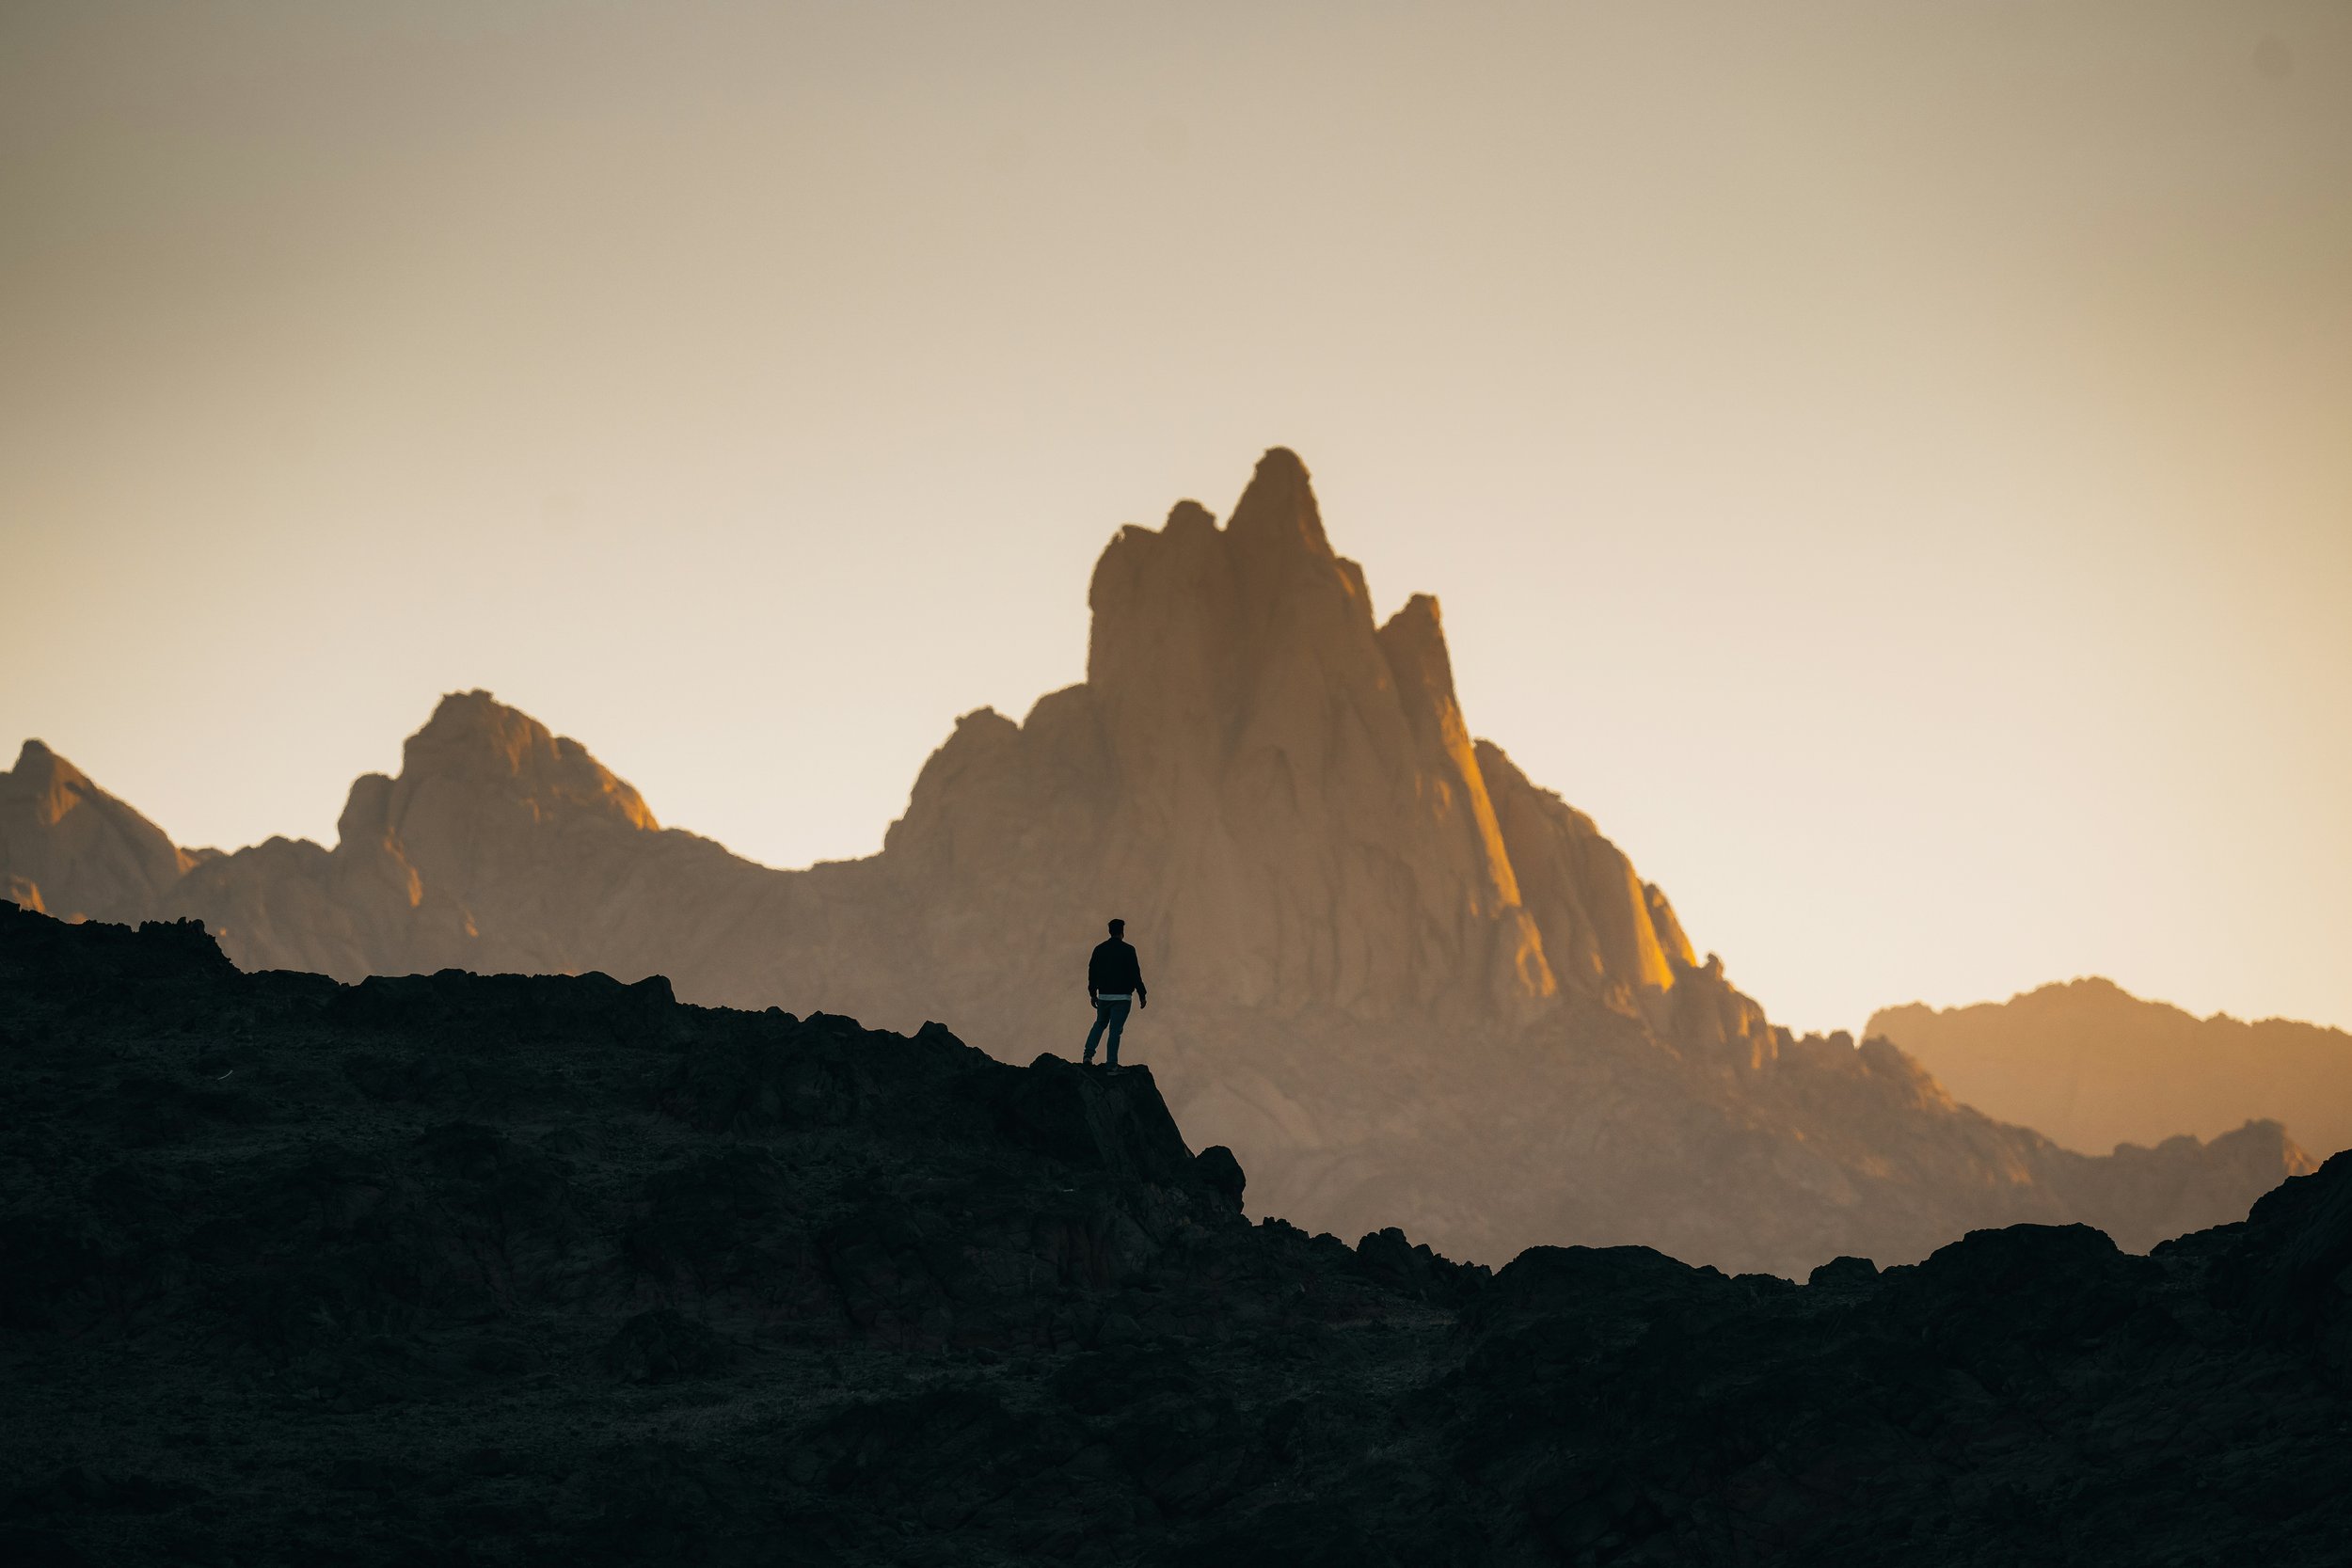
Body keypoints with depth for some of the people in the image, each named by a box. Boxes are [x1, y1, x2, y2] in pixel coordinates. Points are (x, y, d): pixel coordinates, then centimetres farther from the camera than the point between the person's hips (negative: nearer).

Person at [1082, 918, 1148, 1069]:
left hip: (1104, 996, 4)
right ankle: (1111, 1065, -3)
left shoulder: (1099, 949, 4)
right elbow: (1135, 974, -9)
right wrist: (1142, 996, -3)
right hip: (1122, 997, -4)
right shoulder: (1128, 950, -8)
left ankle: (1088, 1056, 7)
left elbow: (1092, 972, 9)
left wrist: (1092, 993, 19)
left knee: (1100, 1024, 22)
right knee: (1115, 1029, 0)